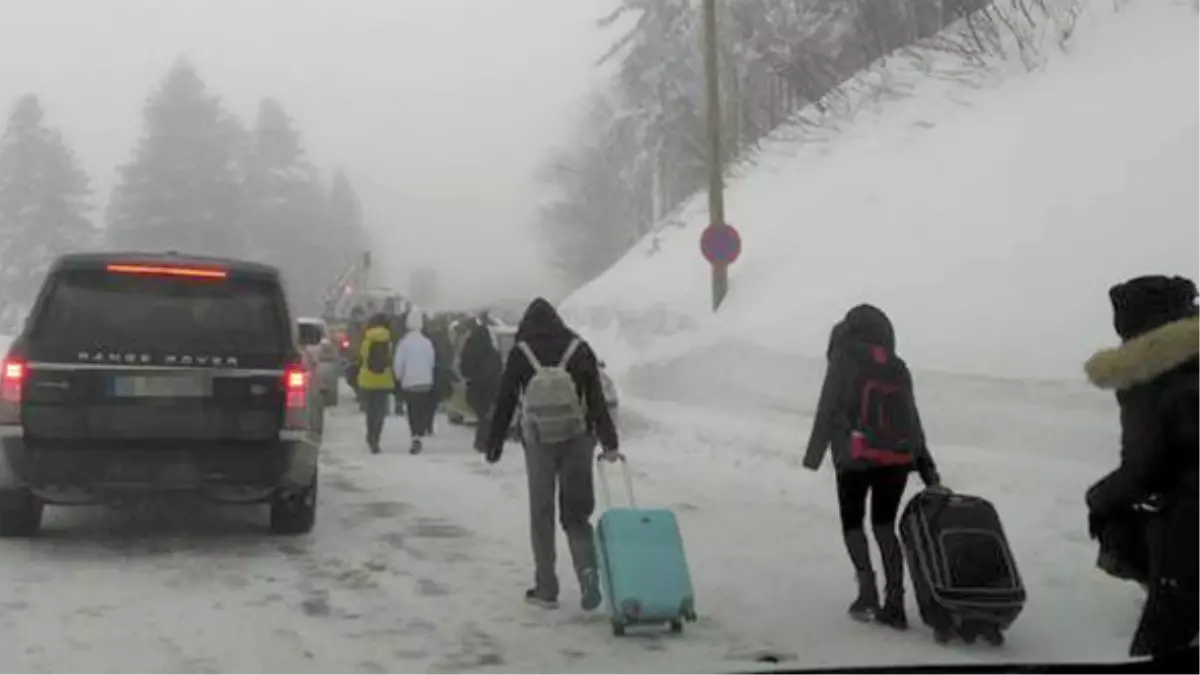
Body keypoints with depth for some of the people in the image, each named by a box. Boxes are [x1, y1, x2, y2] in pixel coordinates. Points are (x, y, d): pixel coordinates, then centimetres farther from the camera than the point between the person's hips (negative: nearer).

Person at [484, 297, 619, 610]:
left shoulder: (521, 352, 1)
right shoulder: (578, 348, 5)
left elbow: (504, 401, 2)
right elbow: (597, 398, 2)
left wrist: (494, 443, 10)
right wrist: (609, 442, 2)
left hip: (538, 441, -1)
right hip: (577, 439, 1)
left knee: (541, 515, 8)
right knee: (576, 512, 10)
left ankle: (546, 589, 10)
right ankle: (587, 568, -14)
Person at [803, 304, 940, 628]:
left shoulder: (844, 361, 0)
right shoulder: (898, 367, 15)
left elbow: (827, 412, -4)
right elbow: (913, 420, 17)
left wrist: (813, 455, 2)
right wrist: (927, 467, 19)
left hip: (856, 458, -4)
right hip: (899, 458, 4)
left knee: (852, 521, 12)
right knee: (885, 523, 13)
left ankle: (868, 589, -5)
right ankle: (895, 603, 5)